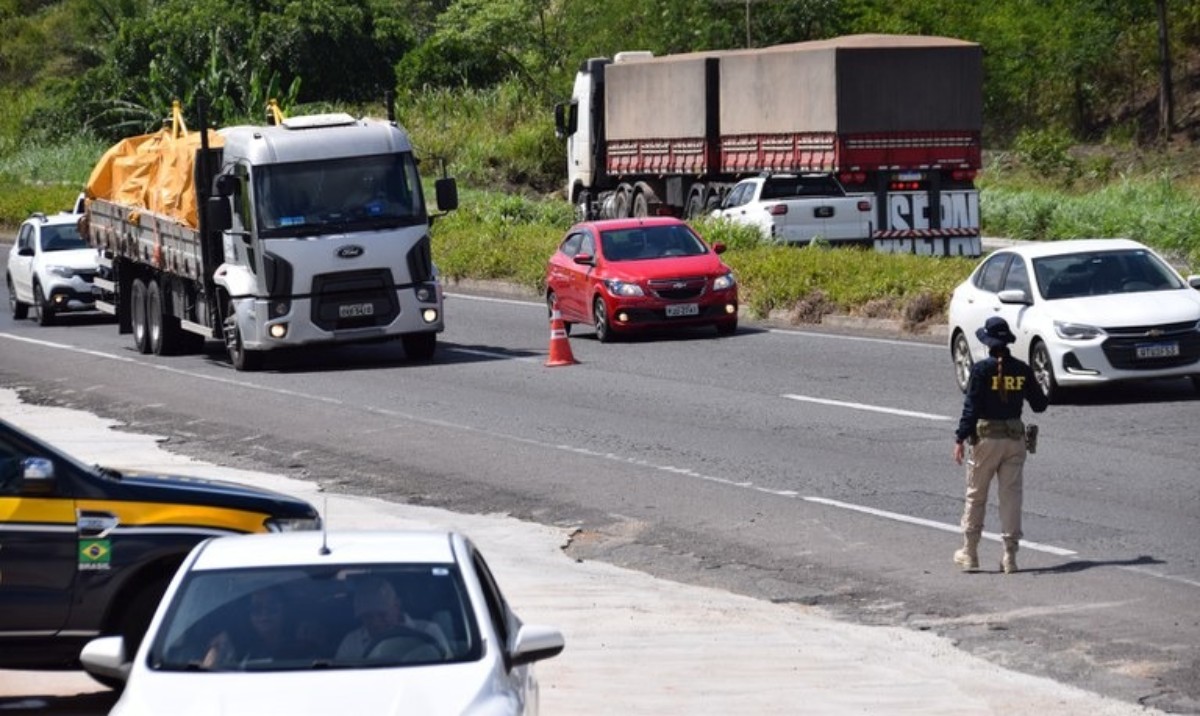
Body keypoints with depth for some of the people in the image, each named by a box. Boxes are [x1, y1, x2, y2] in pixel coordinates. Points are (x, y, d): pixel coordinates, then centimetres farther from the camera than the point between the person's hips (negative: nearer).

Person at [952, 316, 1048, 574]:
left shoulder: (982, 369, -10)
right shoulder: (1022, 370, 0)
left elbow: (971, 407, -12)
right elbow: (1040, 405, 6)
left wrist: (960, 439, -9)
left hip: (986, 437, -3)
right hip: (1015, 437, 3)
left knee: (976, 496, 9)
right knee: (1011, 496, 6)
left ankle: (969, 554, 14)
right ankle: (1010, 556, 3)